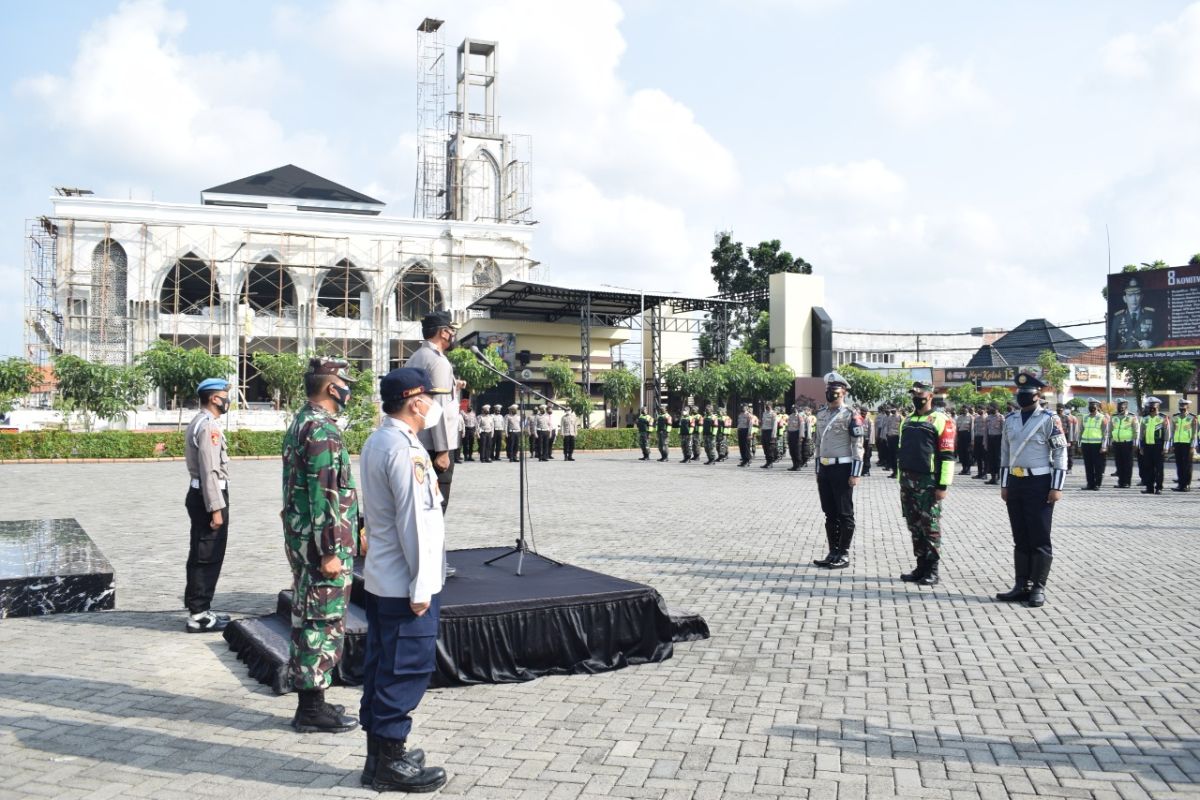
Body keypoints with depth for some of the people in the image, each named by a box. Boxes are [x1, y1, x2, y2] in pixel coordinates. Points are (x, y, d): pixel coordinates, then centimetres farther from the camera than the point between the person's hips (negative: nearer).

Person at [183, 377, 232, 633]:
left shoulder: (198, 423, 15)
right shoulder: (209, 426, -17)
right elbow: (210, 471, -22)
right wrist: (216, 508, -22)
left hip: (199, 495, 11)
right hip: (209, 497, -11)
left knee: (200, 556, 16)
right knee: (208, 557, -4)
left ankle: (199, 610, 25)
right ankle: (199, 615, 2)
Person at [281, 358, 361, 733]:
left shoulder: (300, 423, 14)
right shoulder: (322, 429, -18)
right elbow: (324, 496, -22)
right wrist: (330, 551, -21)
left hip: (302, 539, 10)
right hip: (322, 542, -10)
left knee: (308, 622, 15)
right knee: (323, 624, -3)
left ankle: (309, 702, 24)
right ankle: (313, 710, 5)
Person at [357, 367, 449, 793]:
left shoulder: (376, 441, 11)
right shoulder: (404, 450, -20)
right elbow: (413, 523, -22)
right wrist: (421, 587, -18)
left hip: (380, 579, 10)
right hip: (405, 585, -10)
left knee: (382, 666, 15)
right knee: (407, 670, 0)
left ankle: (379, 753, 25)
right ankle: (391, 762, 10)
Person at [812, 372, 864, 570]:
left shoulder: (851, 416, -8)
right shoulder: (821, 415, 12)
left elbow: (858, 446, -11)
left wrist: (855, 474, -16)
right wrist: (818, 470, 16)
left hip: (842, 469, -7)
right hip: (824, 469, 7)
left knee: (845, 514, 1)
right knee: (830, 513, 12)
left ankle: (844, 555, 8)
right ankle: (833, 552, 20)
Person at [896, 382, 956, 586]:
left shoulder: (941, 420, -6)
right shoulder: (907, 420, 16)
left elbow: (947, 456, -11)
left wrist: (943, 485, -15)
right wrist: (901, 480, 19)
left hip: (928, 483, -7)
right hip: (908, 482, 7)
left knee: (930, 527, -2)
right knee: (915, 526, 10)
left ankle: (932, 571, 4)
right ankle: (921, 567, 19)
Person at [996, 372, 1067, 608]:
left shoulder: (1049, 419, -6)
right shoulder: (1010, 420, 11)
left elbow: (1060, 454, -8)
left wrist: (1056, 487, -12)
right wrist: (1004, 485, 12)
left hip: (1039, 483, -6)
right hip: (1015, 483, 6)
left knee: (1040, 539, -1)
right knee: (1020, 539, 10)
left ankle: (1038, 588, 6)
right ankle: (1021, 586, 15)